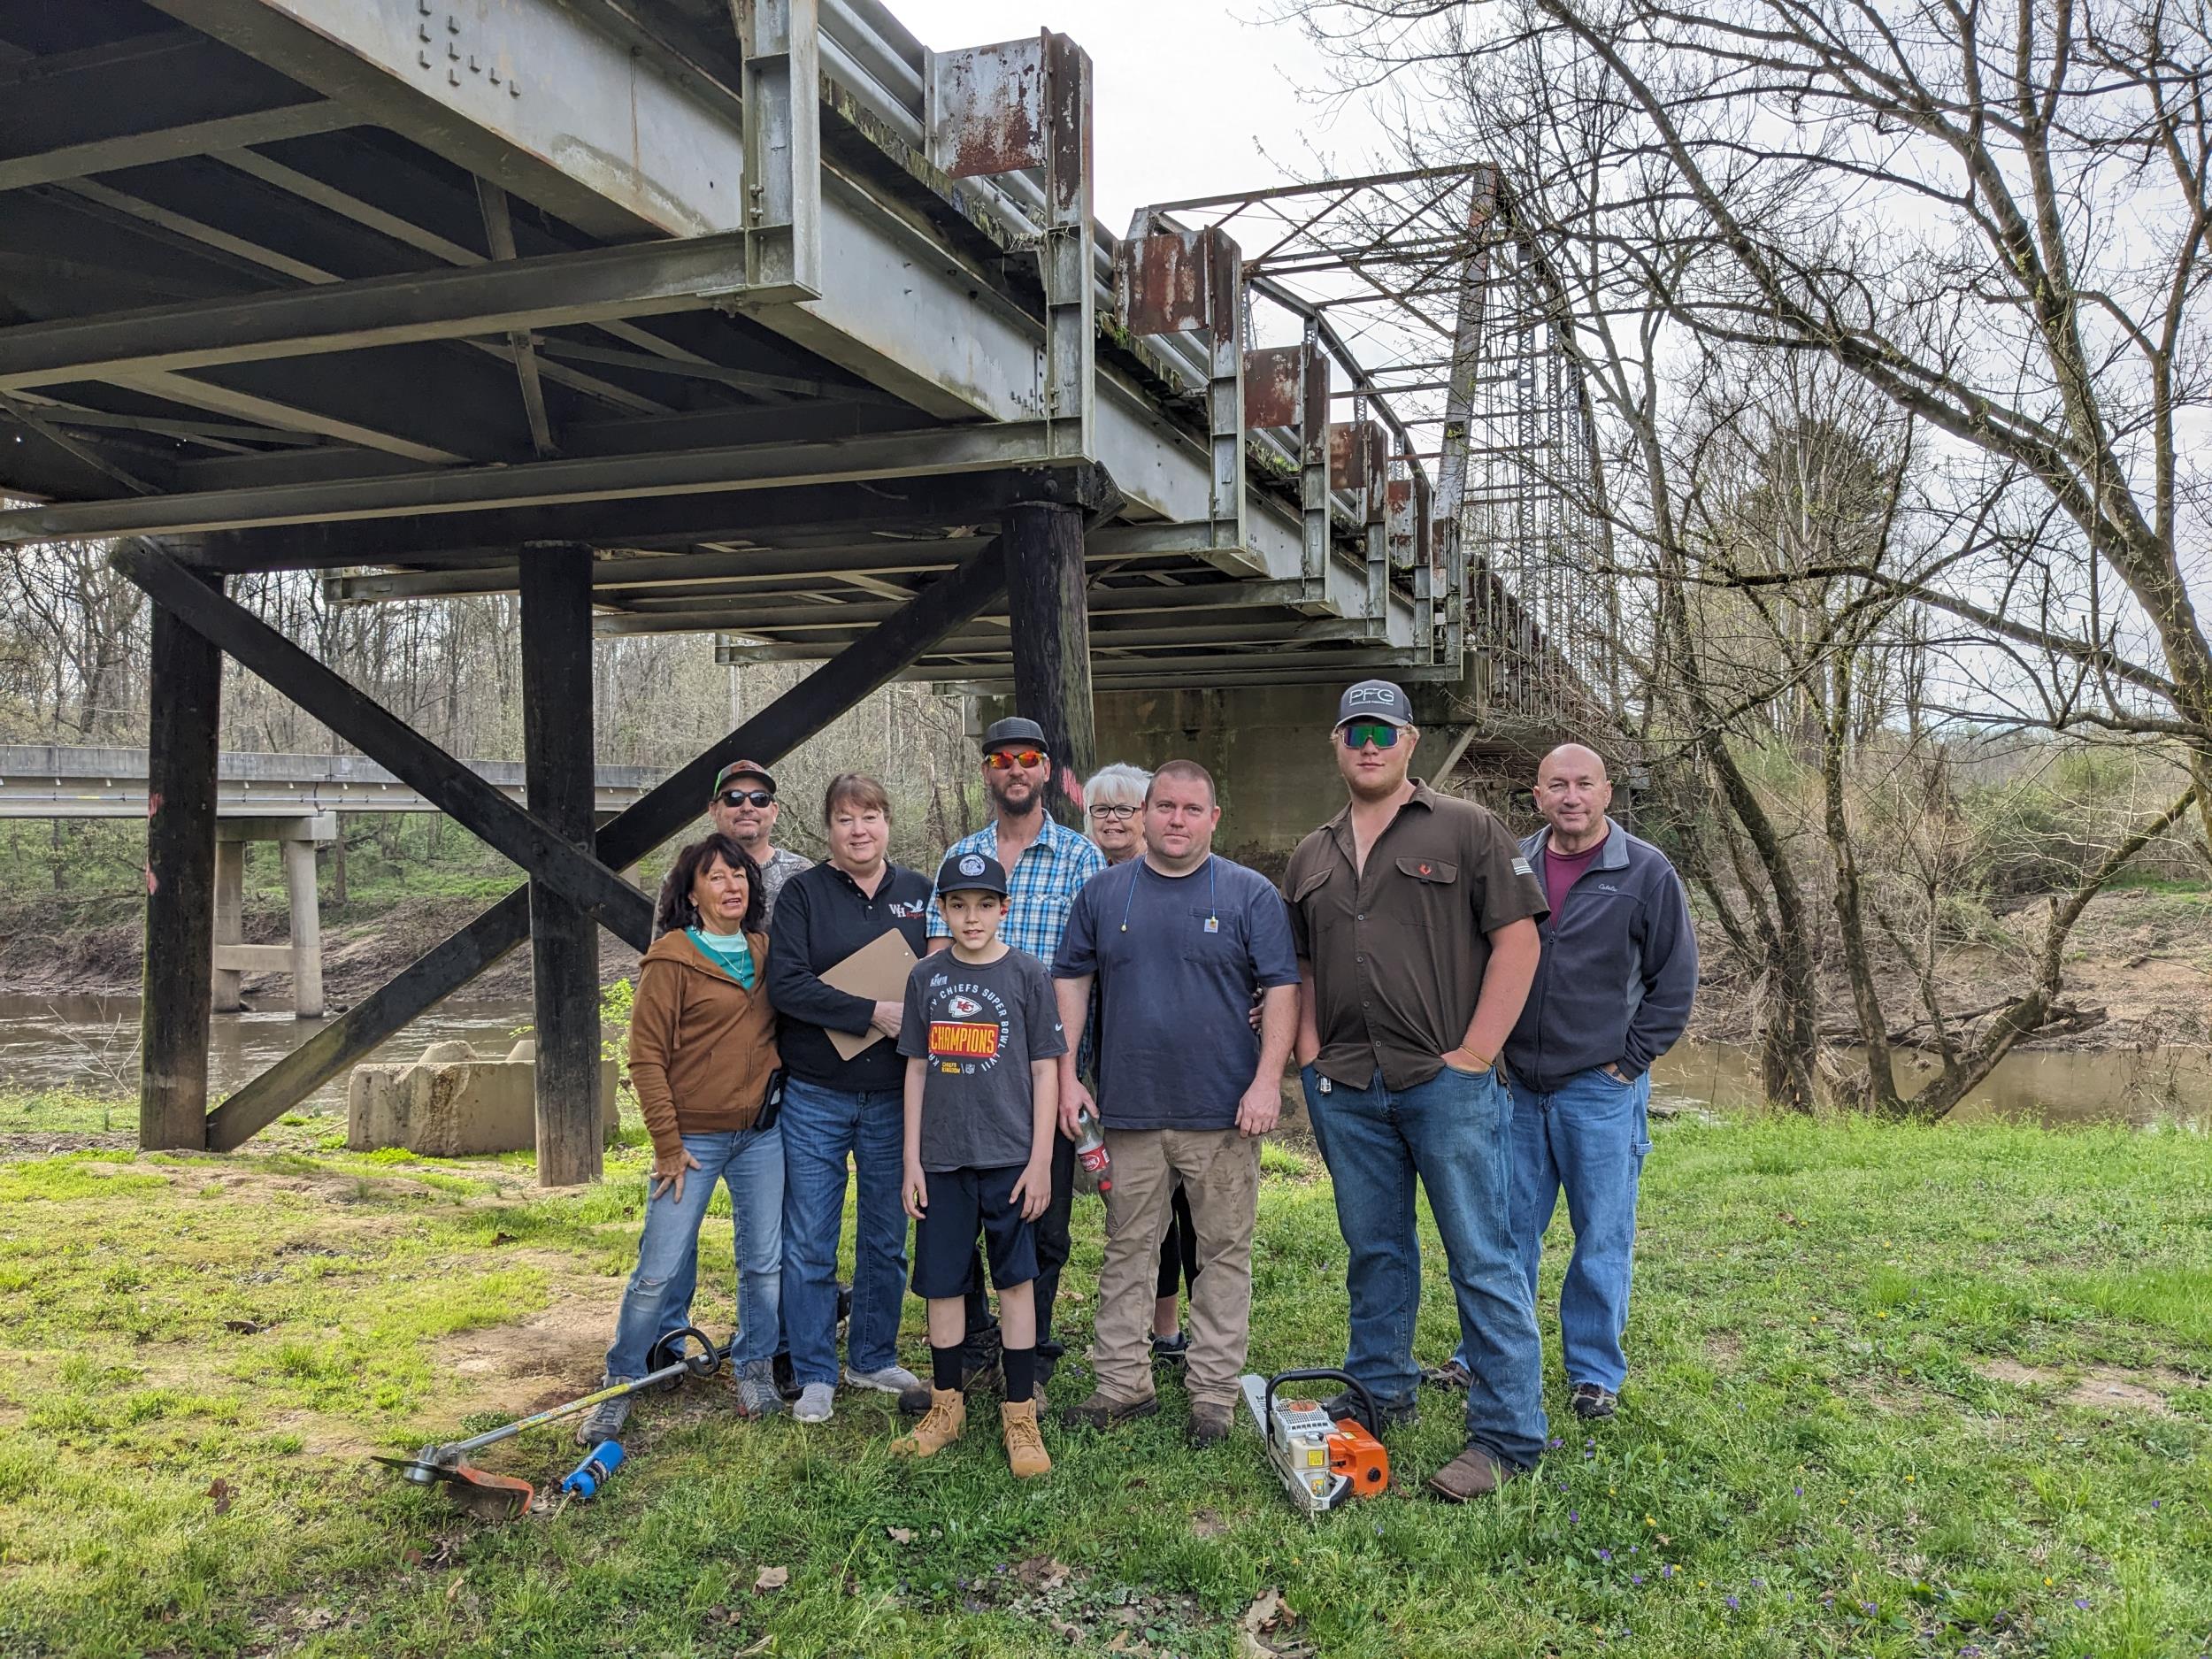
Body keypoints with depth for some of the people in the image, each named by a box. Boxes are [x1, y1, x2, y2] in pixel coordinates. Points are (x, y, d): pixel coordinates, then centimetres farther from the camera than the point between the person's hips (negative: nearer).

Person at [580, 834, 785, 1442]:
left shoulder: (765, 952, 7)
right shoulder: (672, 959, -8)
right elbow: (646, 1058, -9)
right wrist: (668, 1145, -10)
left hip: (762, 1134, 5)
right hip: (695, 1136, -5)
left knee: (765, 1263, 9)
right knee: (659, 1272, -1)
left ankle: (753, 1369, 28)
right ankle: (619, 1388, 15)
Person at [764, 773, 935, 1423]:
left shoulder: (919, 892, 7)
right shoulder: (804, 891, -2)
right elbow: (786, 983, -14)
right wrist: (875, 1013, -19)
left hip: (894, 1096, 3)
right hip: (816, 1095, -3)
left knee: (886, 1239, 13)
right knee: (809, 1242, 3)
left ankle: (874, 1358, 29)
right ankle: (815, 1376, 16)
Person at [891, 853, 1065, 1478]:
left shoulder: (1026, 973, -2)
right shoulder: (925, 977, 5)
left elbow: (1045, 1070, -1)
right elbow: (917, 1070, 9)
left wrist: (1041, 1160, -5)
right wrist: (912, 1160, 5)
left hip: (1010, 1156, -2)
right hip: (941, 1159, 3)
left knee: (1016, 1280, 3)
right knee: (942, 1282, 9)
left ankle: (1020, 1415, 14)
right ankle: (947, 1406, 24)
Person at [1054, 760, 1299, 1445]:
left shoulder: (1251, 894, 1)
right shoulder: (1103, 893, 8)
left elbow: (1281, 988, -2)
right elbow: (1070, 980, 11)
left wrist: (1268, 1079, -11)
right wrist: (1067, 1075, 4)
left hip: (1223, 1113, -2)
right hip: (1128, 1109, 2)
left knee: (1224, 1253, 5)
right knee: (1127, 1252, 10)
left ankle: (1214, 1394, 15)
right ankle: (1122, 1383, 20)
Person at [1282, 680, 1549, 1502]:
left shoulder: (1466, 830, -1)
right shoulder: (1311, 857, 15)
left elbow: (1517, 940, -6)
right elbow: (1299, 967, 21)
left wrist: (1476, 1052, -11)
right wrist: (1309, 1053, 7)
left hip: (1447, 1083, -5)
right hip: (1345, 1089, 5)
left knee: (1482, 1258, -2)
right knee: (1374, 1249, 16)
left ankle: (1507, 1433, 5)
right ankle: (1380, 1390, 32)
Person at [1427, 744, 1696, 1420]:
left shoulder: (1647, 874, -5)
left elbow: (1675, 983, -1)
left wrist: (1629, 1060, -5)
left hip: (1602, 1090, -3)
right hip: (1517, 1085, 3)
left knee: (1602, 1237, 6)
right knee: (1508, 1226, 12)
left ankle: (1595, 1371, 20)